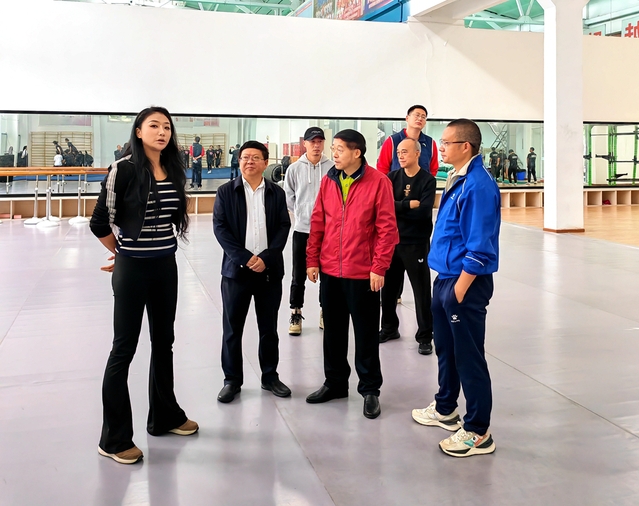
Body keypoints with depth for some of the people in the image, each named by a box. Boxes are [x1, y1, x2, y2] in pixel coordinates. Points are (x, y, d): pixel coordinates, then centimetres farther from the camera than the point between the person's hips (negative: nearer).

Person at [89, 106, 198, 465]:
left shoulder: (175, 171, 5)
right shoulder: (124, 169, -13)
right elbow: (101, 223, -10)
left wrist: (162, 248, 10)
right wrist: (124, 252, 3)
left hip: (166, 266, 6)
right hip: (132, 269, -6)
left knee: (164, 342, 16)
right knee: (124, 349, 0)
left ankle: (165, 416, 34)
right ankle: (115, 439, 12)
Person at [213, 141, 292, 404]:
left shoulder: (276, 192, 6)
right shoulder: (226, 191, 2)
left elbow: (283, 227, 1)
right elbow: (220, 228, -5)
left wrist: (266, 258, -12)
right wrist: (245, 258, -13)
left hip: (270, 270, 1)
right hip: (236, 269, -1)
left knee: (269, 328, 11)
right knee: (232, 328, 5)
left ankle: (270, 376, 24)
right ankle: (232, 380, 18)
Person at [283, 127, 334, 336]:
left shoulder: (332, 168, -7)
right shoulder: (294, 168, -2)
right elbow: (288, 197, 5)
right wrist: (301, 213, 4)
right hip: (302, 229, 1)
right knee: (299, 275, 7)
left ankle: (326, 312, 27)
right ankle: (296, 314, 20)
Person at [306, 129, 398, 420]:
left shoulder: (378, 182, -9)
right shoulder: (328, 181, 6)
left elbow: (387, 227, -10)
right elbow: (317, 222, 9)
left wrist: (379, 267, -13)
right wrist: (312, 260, 5)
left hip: (363, 273, -5)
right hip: (329, 270, 5)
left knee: (366, 333, 6)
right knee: (333, 329, 15)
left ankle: (370, 389, 20)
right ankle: (335, 382, 31)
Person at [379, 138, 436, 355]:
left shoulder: (428, 180, -7)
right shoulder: (392, 177, 5)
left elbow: (423, 211, -18)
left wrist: (397, 209, -12)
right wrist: (408, 205, -17)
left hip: (417, 243, -4)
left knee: (422, 291, 1)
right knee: (388, 287, 14)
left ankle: (425, 336, 12)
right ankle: (389, 328, 31)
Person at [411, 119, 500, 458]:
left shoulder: (479, 185, -19)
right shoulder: (456, 180, 10)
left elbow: (480, 247, -22)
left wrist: (460, 288, -19)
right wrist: (445, 282, 16)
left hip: (465, 282, -10)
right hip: (445, 278, 10)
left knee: (469, 357, 1)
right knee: (445, 349, 22)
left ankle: (478, 433, 14)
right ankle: (445, 409, 40)